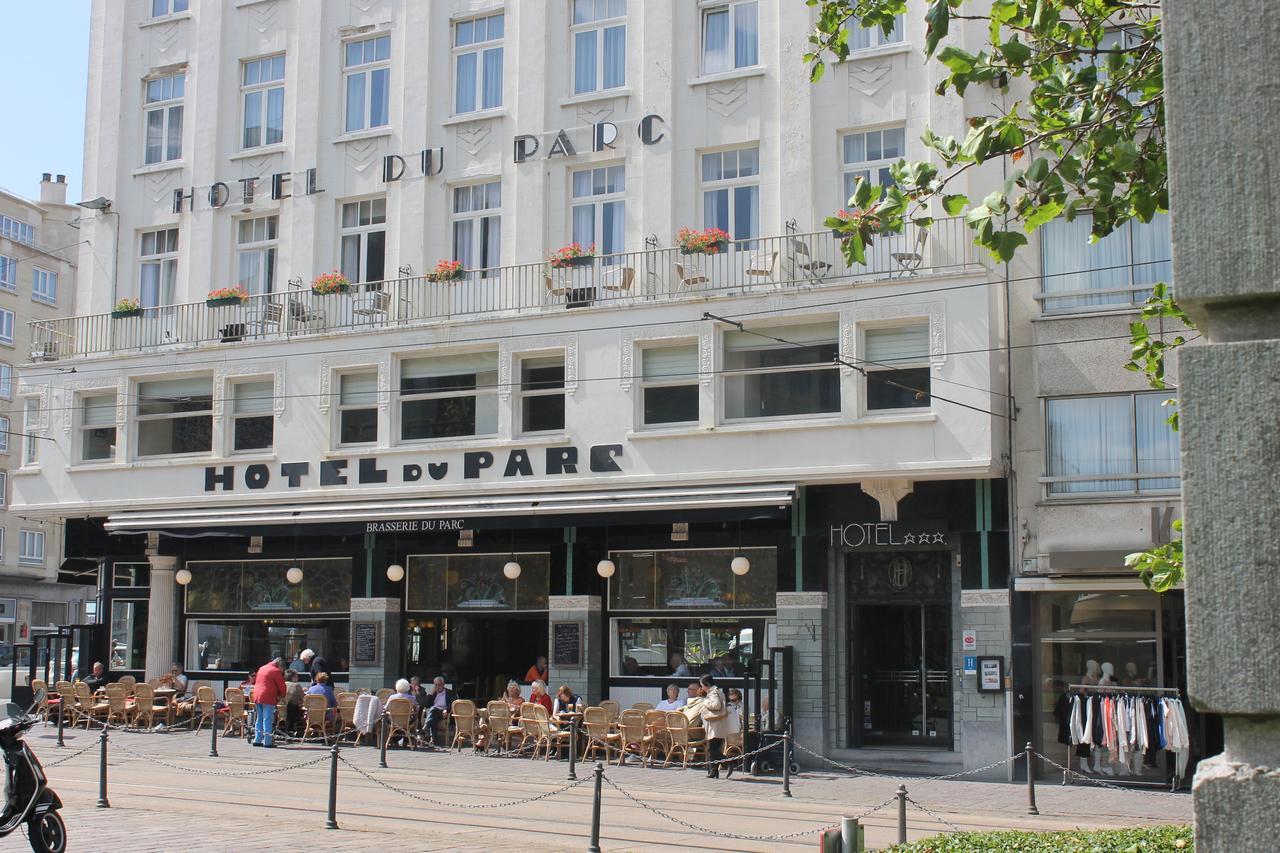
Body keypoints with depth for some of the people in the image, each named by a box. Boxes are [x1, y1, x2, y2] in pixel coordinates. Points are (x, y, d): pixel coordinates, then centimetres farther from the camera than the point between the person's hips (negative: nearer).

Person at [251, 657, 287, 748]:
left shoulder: (261, 668, 19)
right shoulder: (276, 671, -5)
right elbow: (282, 686, -5)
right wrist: (281, 695, 14)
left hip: (257, 696, 7)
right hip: (268, 698, -7)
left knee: (259, 719, 15)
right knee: (268, 720, -6)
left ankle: (257, 740, 17)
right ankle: (267, 742, -8)